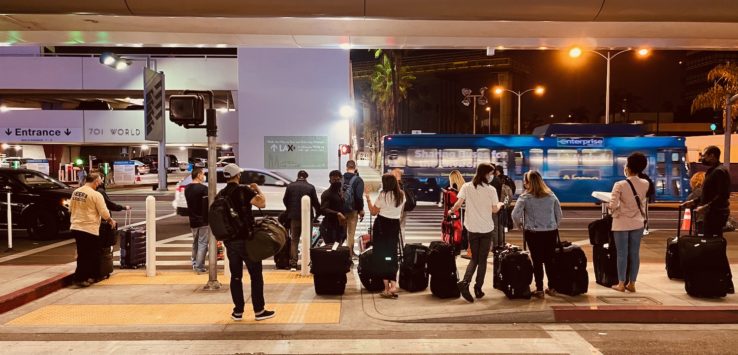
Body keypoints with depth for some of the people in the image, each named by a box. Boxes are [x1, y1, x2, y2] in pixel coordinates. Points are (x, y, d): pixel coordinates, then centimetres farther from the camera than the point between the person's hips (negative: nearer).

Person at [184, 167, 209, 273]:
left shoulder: (187, 188, 8)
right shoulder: (203, 188, -16)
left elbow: (190, 203, 13)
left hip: (193, 220, 7)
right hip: (203, 220, -7)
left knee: (195, 242, 20)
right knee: (202, 244, -2)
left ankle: (194, 263, 28)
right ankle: (199, 267, -2)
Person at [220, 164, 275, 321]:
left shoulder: (221, 194, 8)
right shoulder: (244, 190, -11)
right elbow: (262, 203, -20)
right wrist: (257, 190, -5)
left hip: (229, 241, 6)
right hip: (246, 239, -5)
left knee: (235, 276, 11)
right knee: (256, 275, 4)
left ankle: (238, 311, 14)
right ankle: (259, 311, 6)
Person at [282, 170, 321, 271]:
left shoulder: (290, 186, 1)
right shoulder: (310, 187, -4)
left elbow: (285, 200, 7)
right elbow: (315, 202, -3)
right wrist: (318, 213, 13)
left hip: (294, 217, 1)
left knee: (294, 240, 8)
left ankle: (293, 264, 3)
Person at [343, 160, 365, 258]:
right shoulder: (358, 180, -10)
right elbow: (359, 197, -16)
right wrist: (361, 210, -7)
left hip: (341, 209, 3)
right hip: (353, 209, -3)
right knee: (351, 232, 5)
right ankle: (350, 253, 10)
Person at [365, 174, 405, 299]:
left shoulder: (383, 195, -13)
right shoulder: (401, 195, 4)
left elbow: (373, 212, -8)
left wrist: (368, 197, -2)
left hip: (382, 225, -5)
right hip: (395, 225, 5)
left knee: (382, 254, 4)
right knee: (392, 254, 11)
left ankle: (387, 287, 4)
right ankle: (393, 284, 1)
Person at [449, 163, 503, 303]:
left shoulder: (466, 187, -2)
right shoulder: (491, 190, -7)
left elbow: (458, 204, -7)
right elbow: (494, 209, -4)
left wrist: (451, 210, 13)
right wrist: (500, 204, 17)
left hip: (472, 228, 2)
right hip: (487, 229, -2)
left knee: (474, 258, 14)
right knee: (482, 259, 10)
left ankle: (465, 282, -7)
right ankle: (478, 289, 11)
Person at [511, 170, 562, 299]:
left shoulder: (525, 197, -8)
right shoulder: (551, 195, 6)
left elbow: (515, 215, -13)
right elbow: (559, 214, 10)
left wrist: (520, 224, 5)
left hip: (533, 233, -4)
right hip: (551, 232, 4)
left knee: (537, 261, 5)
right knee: (549, 260, 14)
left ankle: (539, 290, 9)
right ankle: (551, 288, 22)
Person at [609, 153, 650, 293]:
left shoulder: (620, 185, -18)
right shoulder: (645, 184, -2)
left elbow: (613, 205, -19)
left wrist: (614, 213, 1)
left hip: (622, 223, -4)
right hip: (638, 223, 4)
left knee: (622, 254, 4)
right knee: (635, 253, 10)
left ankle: (621, 284, 10)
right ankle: (632, 283, 17)